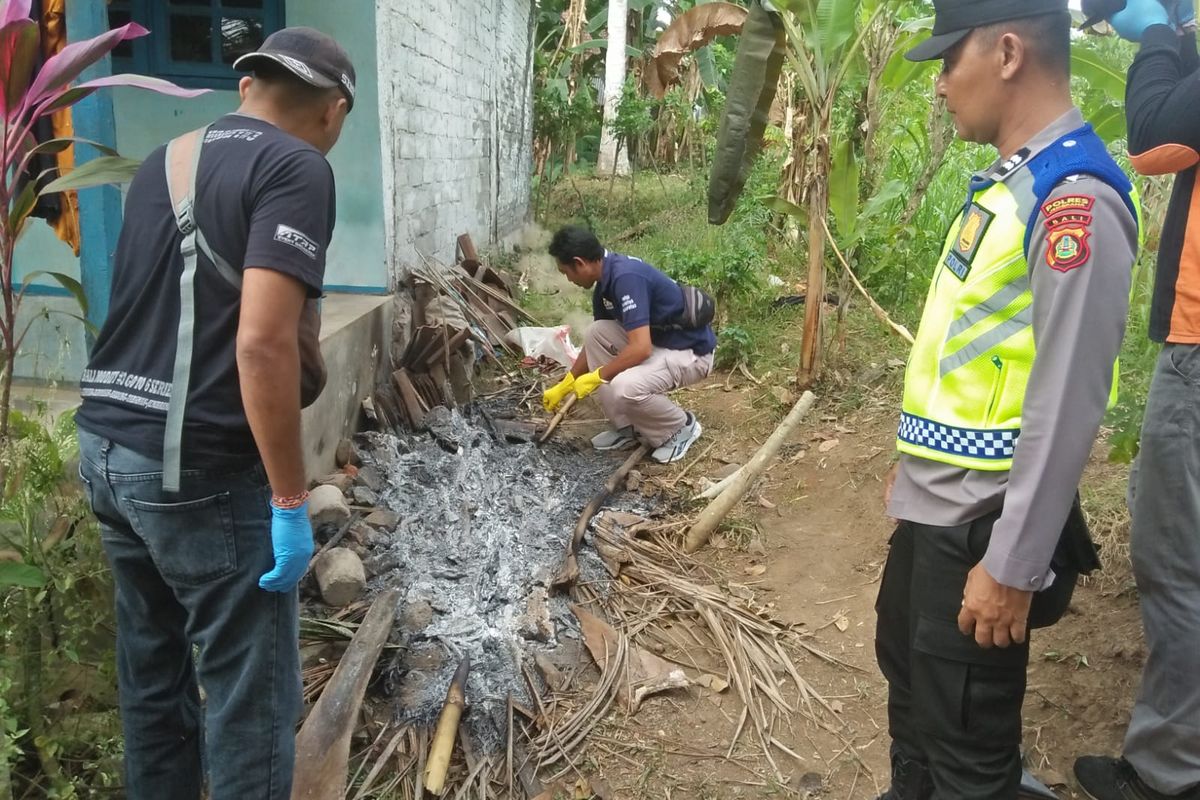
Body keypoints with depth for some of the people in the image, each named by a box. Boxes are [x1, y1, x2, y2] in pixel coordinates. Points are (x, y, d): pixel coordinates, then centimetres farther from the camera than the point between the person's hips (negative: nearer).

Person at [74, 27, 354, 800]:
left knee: (152, 672, 20)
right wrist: (291, 500, -18)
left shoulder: (162, 162, 14)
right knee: (253, 693, 4)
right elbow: (262, 342, -23)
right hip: (200, 469, -9)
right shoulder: (296, 169, -12)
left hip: (107, 446, 9)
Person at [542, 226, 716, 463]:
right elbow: (596, 343, 18)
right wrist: (565, 385, 22)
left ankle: (681, 428, 0)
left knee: (623, 388, -30)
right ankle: (626, 426, 7)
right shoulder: (606, 281, 4)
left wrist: (596, 377, -19)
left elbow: (641, 348, -32)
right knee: (595, 334, -1)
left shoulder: (626, 277, -26)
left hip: (691, 352, -9)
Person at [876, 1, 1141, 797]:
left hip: (981, 521, -9)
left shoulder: (1073, 200, -21)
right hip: (933, 501, 9)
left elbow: (1066, 405, -23)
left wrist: (1012, 565, -20)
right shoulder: (1006, 182, 9)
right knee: (909, 673, 26)